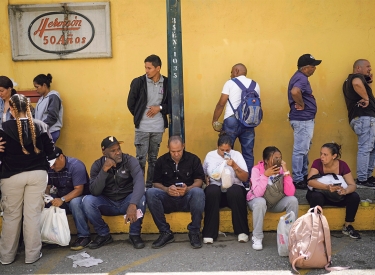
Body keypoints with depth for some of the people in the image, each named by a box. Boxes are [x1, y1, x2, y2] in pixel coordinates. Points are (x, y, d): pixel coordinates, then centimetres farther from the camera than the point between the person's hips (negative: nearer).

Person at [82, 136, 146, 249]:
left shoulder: (130, 160, -15)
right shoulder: (97, 165, -7)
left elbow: (139, 181, -32)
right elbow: (95, 192, -18)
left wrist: (133, 204, -48)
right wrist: (104, 170, -30)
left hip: (127, 202, -2)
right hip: (108, 204, 2)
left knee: (140, 198, -33)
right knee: (87, 200, -24)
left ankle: (135, 234, -10)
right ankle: (104, 234, -3)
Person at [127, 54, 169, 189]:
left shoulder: (167, 83, -1)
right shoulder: (138, 82, -6)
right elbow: (130, 103, 3)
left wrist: (160, 108, -10)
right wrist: (139, 116, 5)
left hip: (158, 128, 2)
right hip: (142, 127, -2)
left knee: (153, 159, 12)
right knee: (141, 159, 0)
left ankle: (150, 186, 23)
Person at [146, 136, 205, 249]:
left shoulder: (193, 159, 4)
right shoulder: (161, 161, 8)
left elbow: (199, 180, -2)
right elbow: (156, 182, 4)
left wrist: (188, 189, -24)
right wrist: (166, 189, -19)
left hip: (187, 199, -1)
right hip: (168, 199, 2)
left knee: (198, 192, -35)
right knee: (150, 192, -28)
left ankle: (194, 232, -20)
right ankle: (165, 232, -19)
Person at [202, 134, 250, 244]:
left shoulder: (237, 155, 5)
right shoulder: (210, 155, 10)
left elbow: (245, 178, -1)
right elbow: (203, 173, 20)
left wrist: (234, 165, -15)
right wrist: (206, 179, -2)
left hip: (234, 188, 0)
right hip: (216, 190, 1)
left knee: (235, 191, -36)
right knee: (212, 191, -35)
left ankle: (242, 231, -23)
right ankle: (209, 233, -29)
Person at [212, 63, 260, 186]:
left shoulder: (230, 83, 2)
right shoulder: (255, 85, 14)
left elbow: (221, 104, -4)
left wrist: (214, 121, 2)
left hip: (231, 121, -4)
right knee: (248, 153, 8)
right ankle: (247, 182, 11)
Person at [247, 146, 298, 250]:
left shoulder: (282, 169, -11)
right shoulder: (257, 169, -21)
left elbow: (290, 193, -22)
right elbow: (258, 193, -31)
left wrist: (286, 171, -27)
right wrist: (265, 175, -36)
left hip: (276, 201, 3)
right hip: (257, 200, -3)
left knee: (293, 200, -24)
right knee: (260, 202, -38)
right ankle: (257, 237, -18)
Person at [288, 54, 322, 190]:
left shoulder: (300, 77, 14)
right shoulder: (302, 78, -18)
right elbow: (295, 92, -38)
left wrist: (302, 103, 9)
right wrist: (301, 105, -23)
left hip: (305, 119, 11)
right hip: (302, 119, -11)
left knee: (304, 149, 19)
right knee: (300, 150, -5)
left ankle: (304, 175, 30)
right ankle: (297, 180, 2)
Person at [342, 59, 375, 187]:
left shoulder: (349, 81, 24)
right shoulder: (357, 76, -6)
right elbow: (357, 84, -32)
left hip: (362, 117, 11)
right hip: (364, 117, -10)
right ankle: (362, 179, -6)